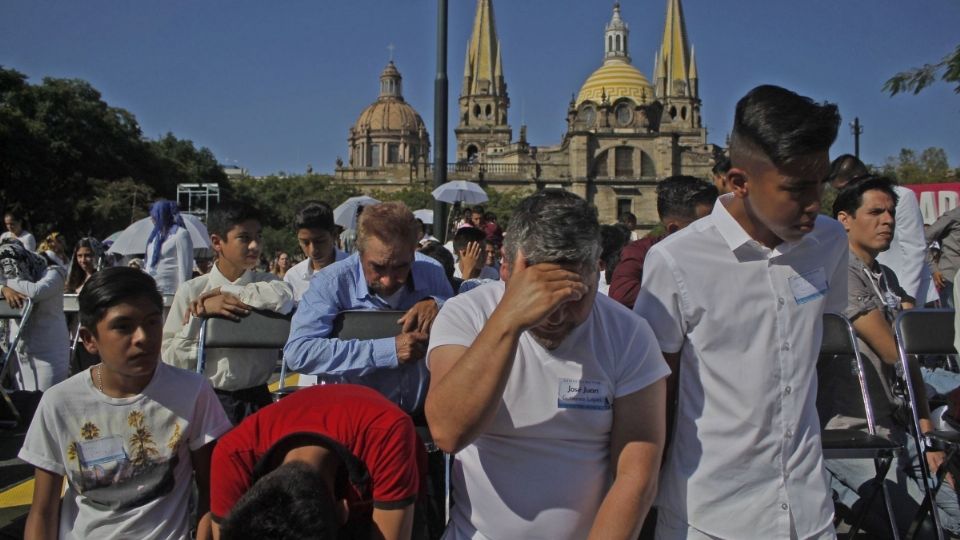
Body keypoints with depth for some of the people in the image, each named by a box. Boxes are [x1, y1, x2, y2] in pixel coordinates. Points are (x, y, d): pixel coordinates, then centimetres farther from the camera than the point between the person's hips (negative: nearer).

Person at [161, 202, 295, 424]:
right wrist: (199, 316, -14)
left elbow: (284, 297, -21)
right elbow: (170, 358, -1)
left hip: (256, 400, 1)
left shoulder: (266, 282, 5)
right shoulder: (190, 291, 1)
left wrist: (223, 292, -13)